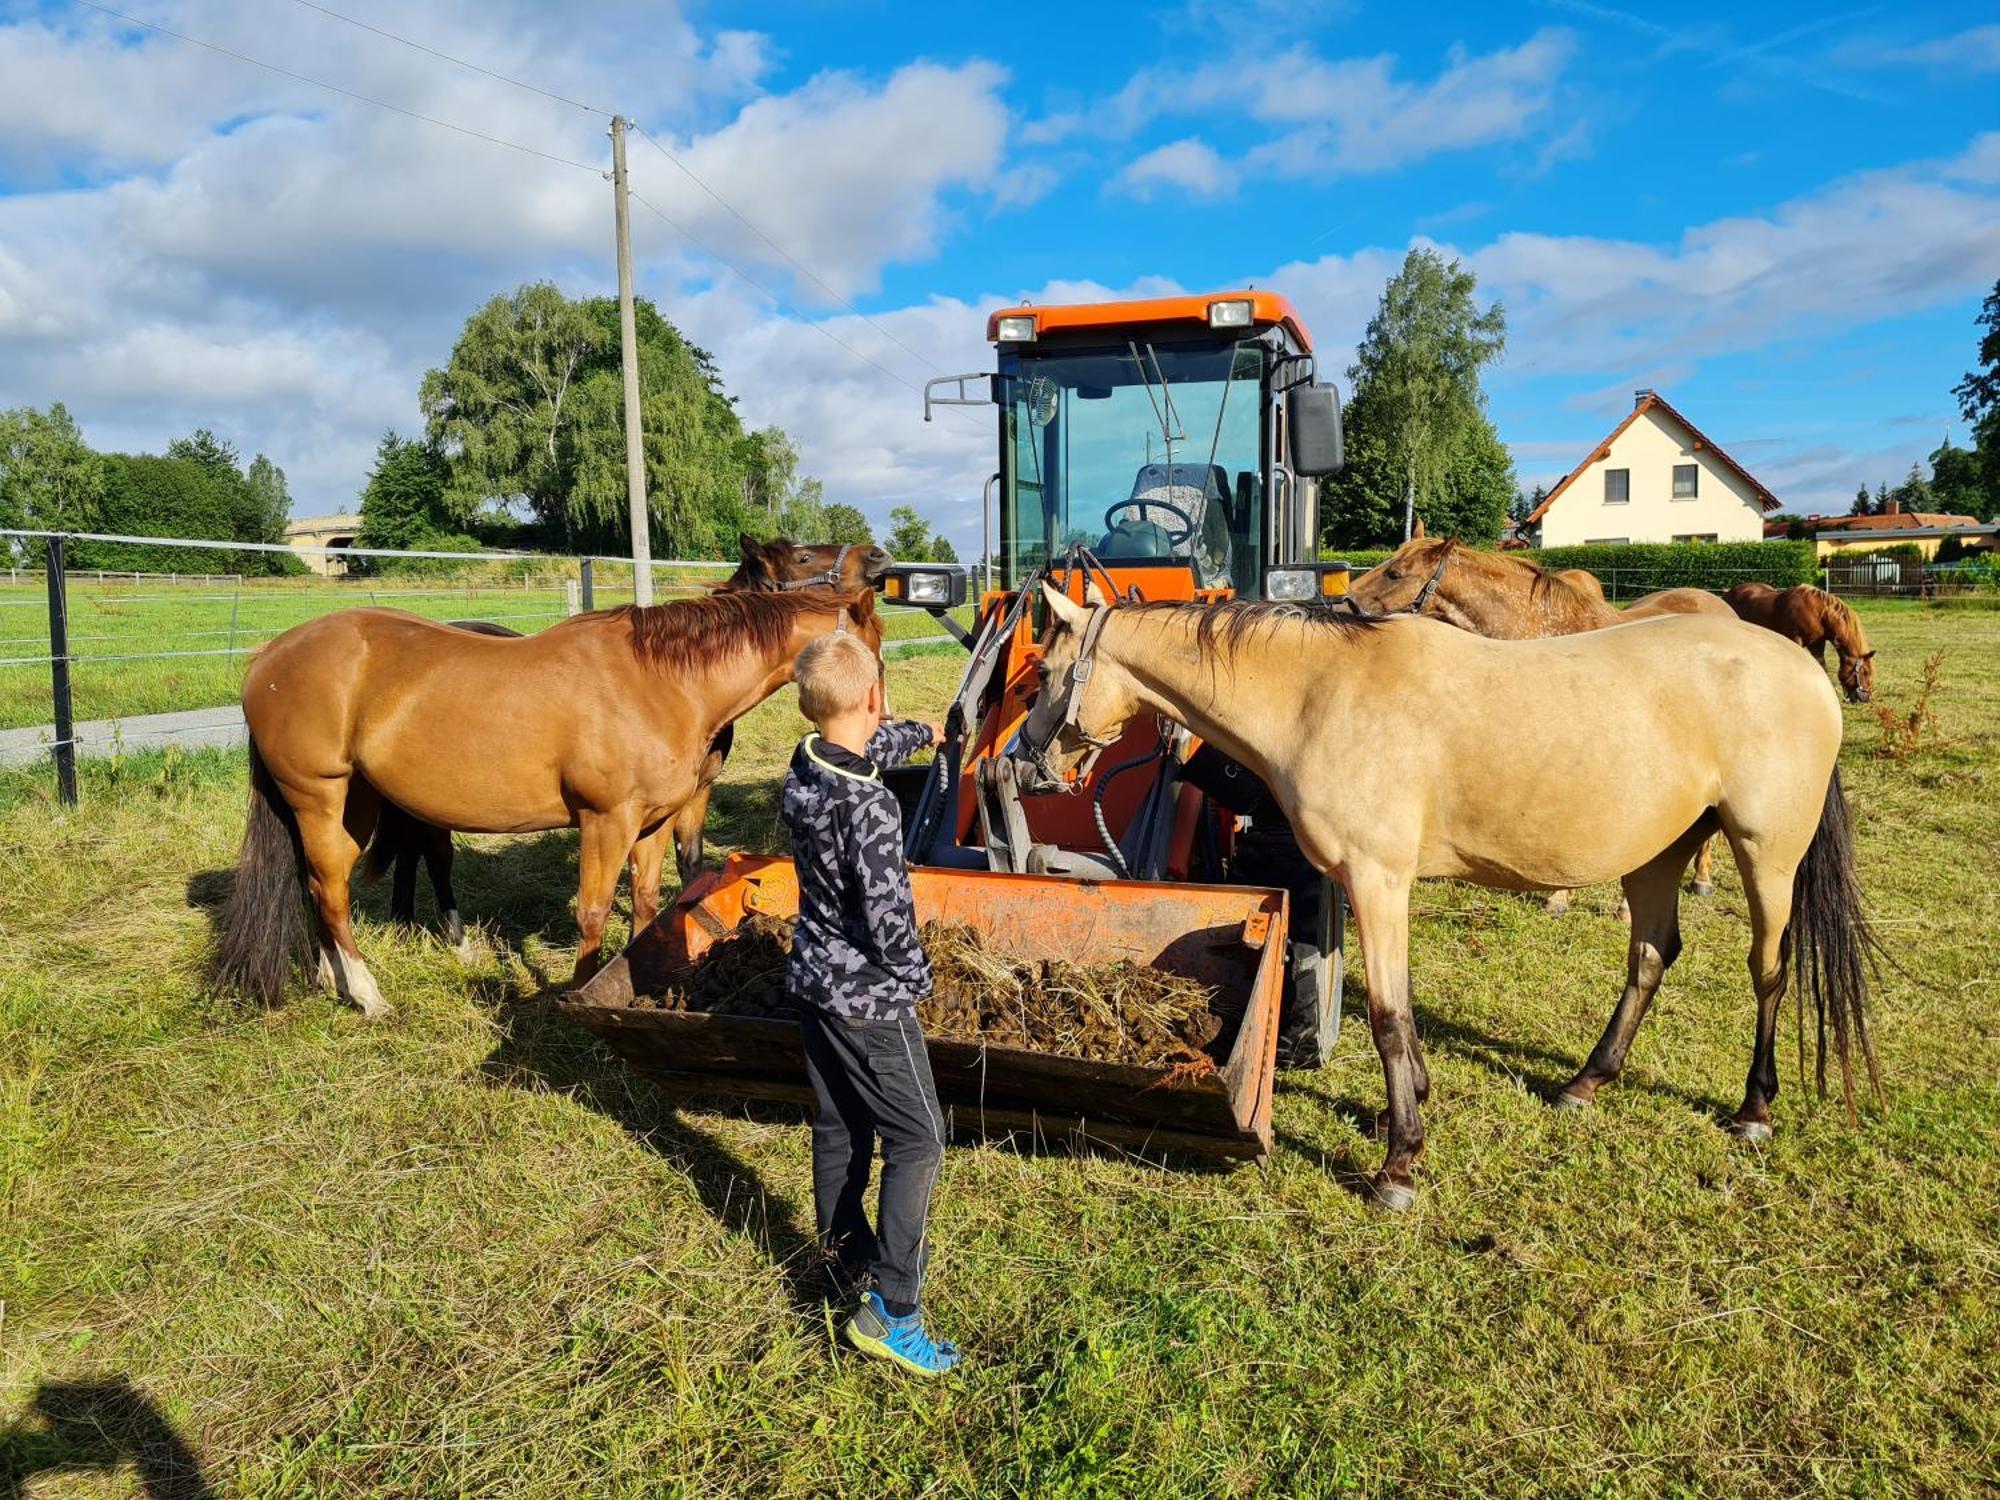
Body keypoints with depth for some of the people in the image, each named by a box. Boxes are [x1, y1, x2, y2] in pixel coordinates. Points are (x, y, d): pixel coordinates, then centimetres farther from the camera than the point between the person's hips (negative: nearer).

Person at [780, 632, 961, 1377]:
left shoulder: (805, 765, -2)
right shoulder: (868, 805, -29)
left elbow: (871, 748, 20)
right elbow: (887, 911, -28)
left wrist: (924, 733, 40)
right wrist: (913, 978, -7)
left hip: (814, 980, 9)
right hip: (867, 996, -9)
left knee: (838, 1129, 21)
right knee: (918, 1141, 1)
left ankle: (847, 1261, 37)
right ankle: (888, 1309, 3)